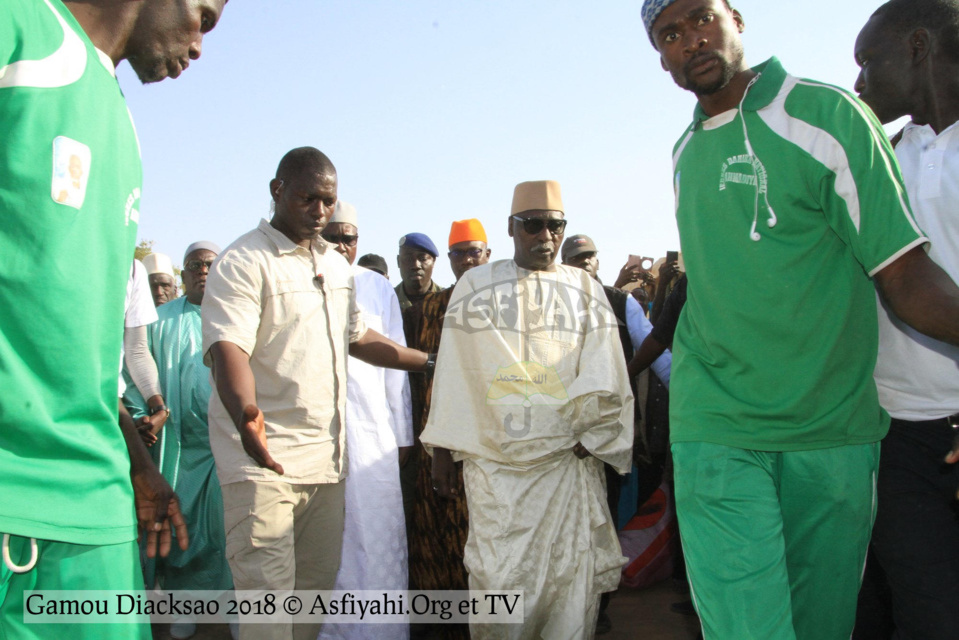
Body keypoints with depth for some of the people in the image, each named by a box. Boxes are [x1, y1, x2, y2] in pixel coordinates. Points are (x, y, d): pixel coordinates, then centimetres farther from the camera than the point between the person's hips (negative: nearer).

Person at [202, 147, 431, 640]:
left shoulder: (337, 266, 17)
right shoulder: (243, 262, -8)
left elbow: (355, 336, 27)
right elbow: (228, 348, -20)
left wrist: (428, 362, 29)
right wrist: (245, 414, -38)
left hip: (325, 454, 7)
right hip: (263, 455, -7)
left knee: (318, 582, 12)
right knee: (267, 588, -9)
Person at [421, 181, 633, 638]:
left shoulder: (585, 289, 11)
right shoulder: (475, 285, 9)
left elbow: (603, 378, 6)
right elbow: (452, 371, 8)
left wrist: (591, 438, -7)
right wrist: (441, 451, 6)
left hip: (569, 461, 1)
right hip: (493, 463, -1)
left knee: (572, 581, 2)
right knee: (499, 582, -2)